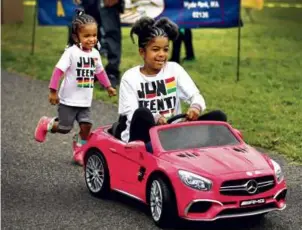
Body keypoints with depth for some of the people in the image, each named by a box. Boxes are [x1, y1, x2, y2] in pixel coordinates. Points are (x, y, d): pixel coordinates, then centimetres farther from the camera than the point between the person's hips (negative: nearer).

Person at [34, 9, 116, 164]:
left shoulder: (95, 53, 2)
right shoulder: (71, 52, -17)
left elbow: (100, 71, 19)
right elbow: (58, 70, -17)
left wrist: (108, 86, 22)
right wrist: (53, 91, -19)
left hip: (85, 101, 5)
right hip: (69, 100, -5)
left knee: (86, 126, -4)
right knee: (65, 128, 3)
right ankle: (46, 124, 32)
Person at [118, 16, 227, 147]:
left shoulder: (174, 69, 9)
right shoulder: (130, 77, -1)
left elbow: (195, 95, 0)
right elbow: (131, 114, -12)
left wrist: (196, 107, -26)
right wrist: (154, 118, -33)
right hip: (144, 138, -3)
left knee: (218, 116, -15)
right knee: (142, 114, -38)